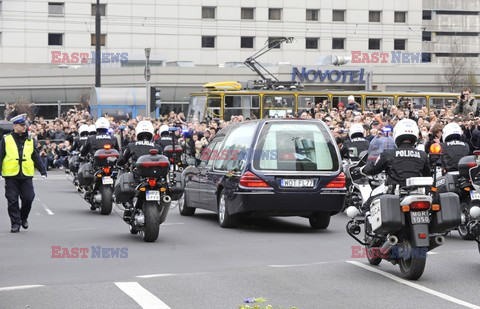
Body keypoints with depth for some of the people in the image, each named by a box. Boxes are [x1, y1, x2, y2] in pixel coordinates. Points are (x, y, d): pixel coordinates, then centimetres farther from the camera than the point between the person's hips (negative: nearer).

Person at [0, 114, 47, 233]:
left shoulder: (30, 141, 11)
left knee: (28, 198, -2)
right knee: (12, 201, -1)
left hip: (26, 176, 2)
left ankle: (23, 217, 22)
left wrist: (43, 171, 10)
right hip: (11, 175, -2)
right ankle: (15, 223, 7)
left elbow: (36, 157, 16)